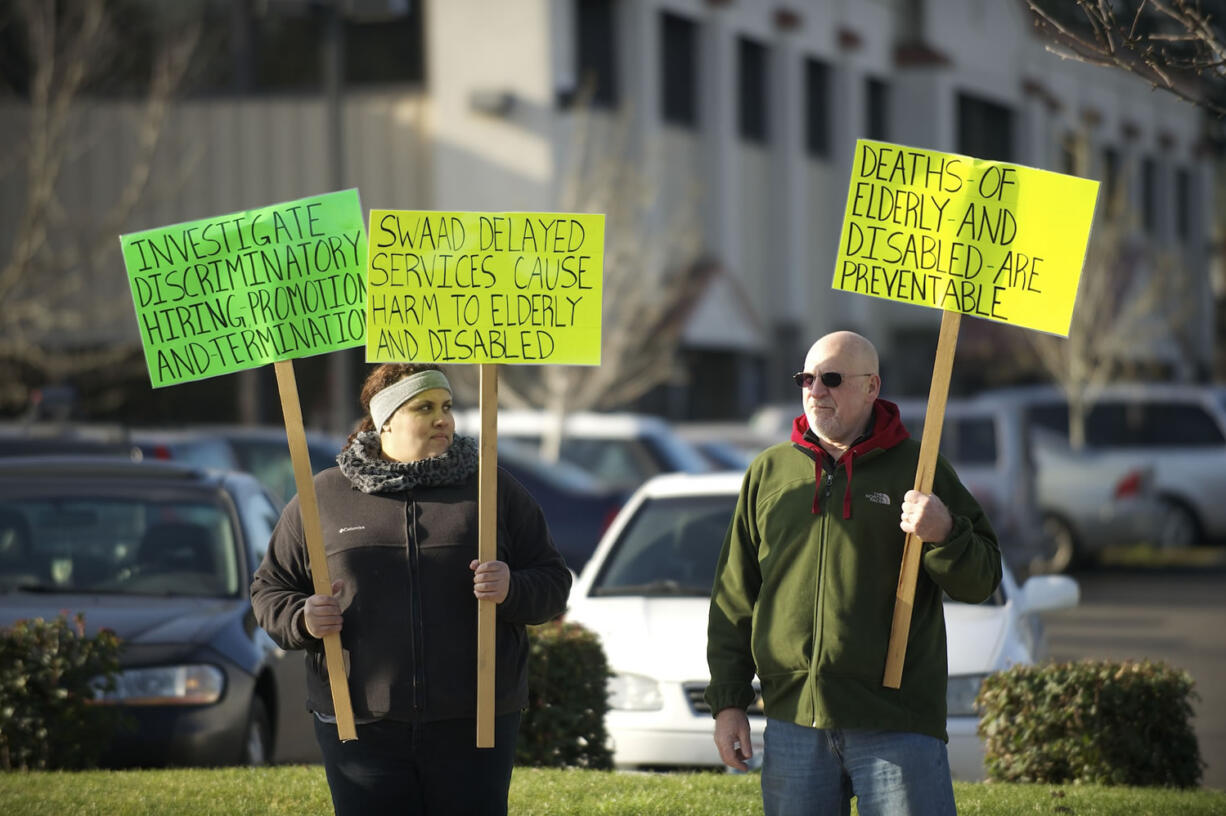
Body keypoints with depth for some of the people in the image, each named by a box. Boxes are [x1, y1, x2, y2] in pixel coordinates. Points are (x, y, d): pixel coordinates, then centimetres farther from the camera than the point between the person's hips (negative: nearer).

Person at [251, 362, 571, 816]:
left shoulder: (492, 489, 8)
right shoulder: (323, 497, 8)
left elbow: (553, 583, 7)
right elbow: (269, 591, 12)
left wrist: (512, 591, -14)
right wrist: (301, 619, -10)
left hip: (472, 726, 0)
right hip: (361, 727, 0)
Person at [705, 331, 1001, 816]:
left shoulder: (918, 468, 5)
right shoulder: (769, 472, 13)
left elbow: (981, 582, 3)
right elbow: (734, 599, 15)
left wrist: (944, 535, -17)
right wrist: (728, 701, 9)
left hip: (897, 723, -3)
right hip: (792, 718, 3)